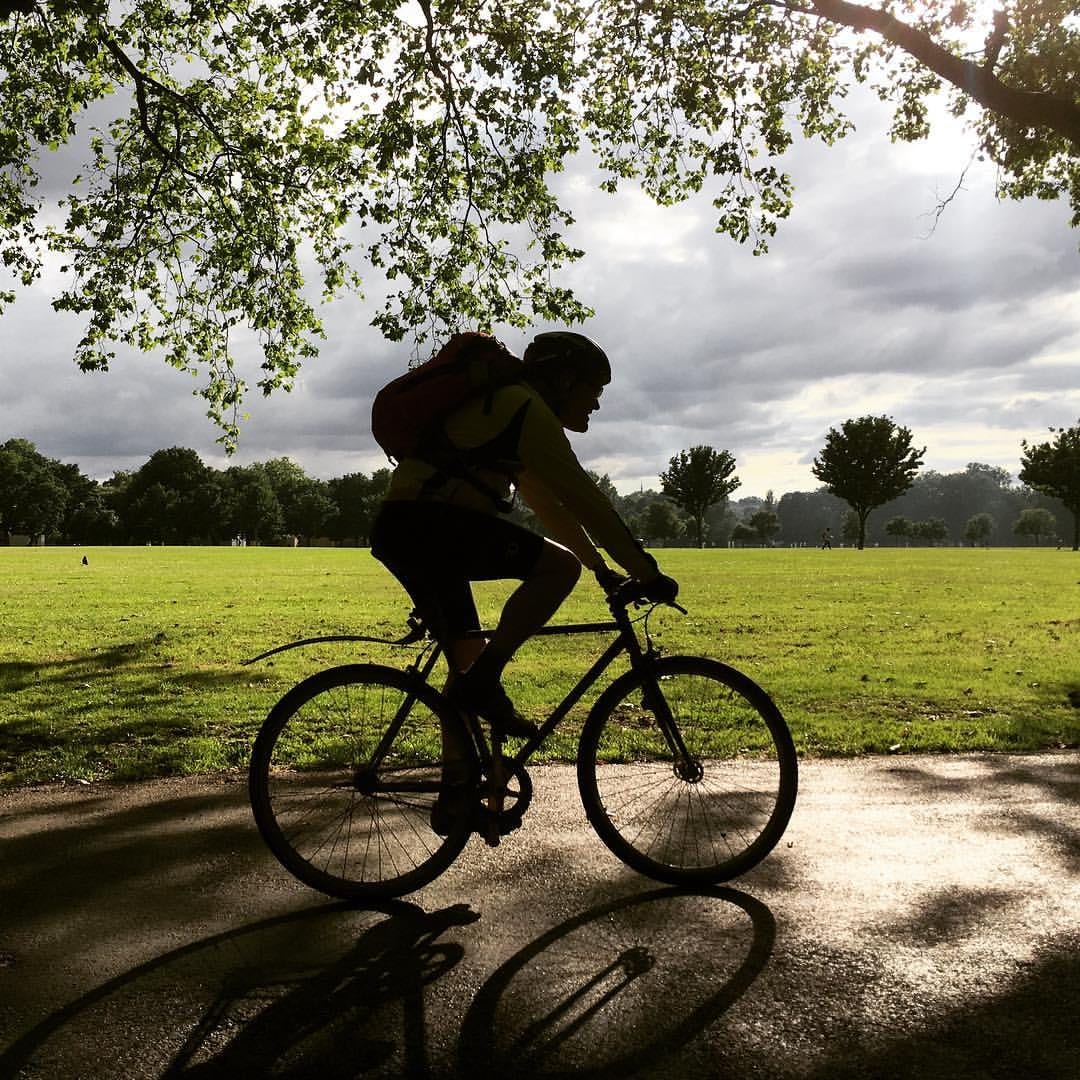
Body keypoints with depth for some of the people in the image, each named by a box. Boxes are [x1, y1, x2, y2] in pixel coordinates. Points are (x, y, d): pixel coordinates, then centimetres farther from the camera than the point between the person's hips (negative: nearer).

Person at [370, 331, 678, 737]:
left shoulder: (507, 405, 25)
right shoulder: (525, 406, -7)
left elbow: (552, 505, 29)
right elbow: (585, 499, -12)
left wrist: (601, 568, 28)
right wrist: (648, 573, -9)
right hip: (426, 524, -11)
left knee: (468, 656, 15)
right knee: (560, 566, -15)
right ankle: (482, 684, -12)